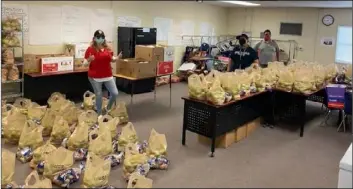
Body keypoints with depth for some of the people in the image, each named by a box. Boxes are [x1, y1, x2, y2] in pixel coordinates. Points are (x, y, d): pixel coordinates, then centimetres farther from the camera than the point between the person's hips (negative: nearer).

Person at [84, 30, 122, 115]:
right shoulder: (90, 49, -9)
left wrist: (117, 58, -2)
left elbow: (111, 59, 18)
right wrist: (89, 60, -29)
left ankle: (108, 109, 29)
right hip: (95, 77, -4)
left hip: (108, 75, 4)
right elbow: (85, 63, -7)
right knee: (99, 95, 6)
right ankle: (99, 114, 25)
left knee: (115, 93, 3)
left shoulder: (107, 48, 4)